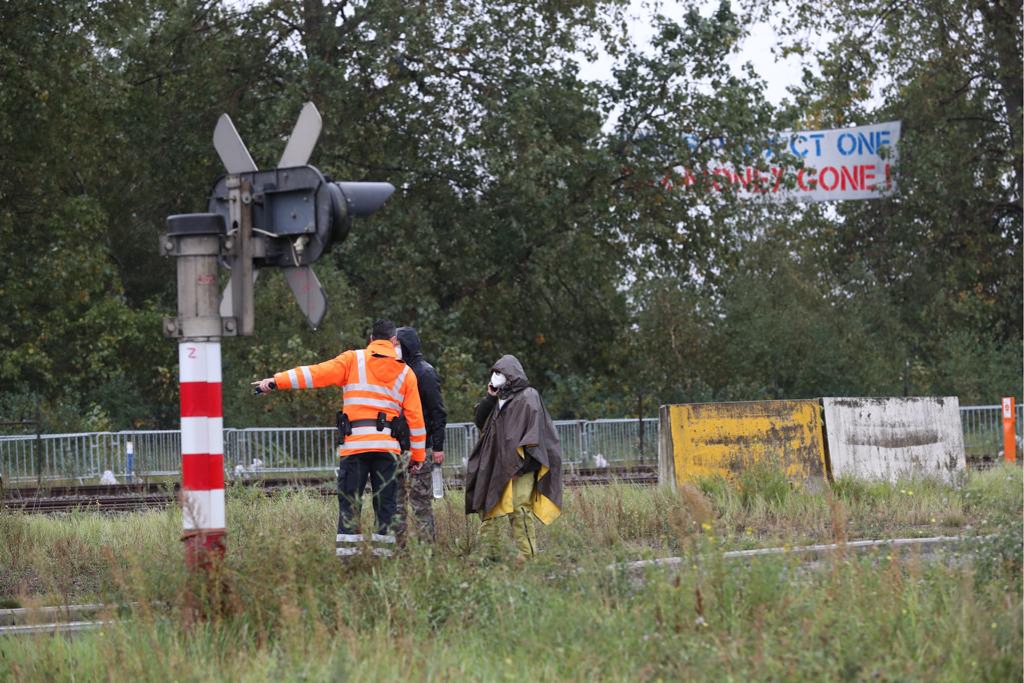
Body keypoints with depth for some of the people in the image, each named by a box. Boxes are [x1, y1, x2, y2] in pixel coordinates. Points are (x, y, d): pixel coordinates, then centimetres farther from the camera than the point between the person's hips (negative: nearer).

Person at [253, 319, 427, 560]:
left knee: (349, 503, -1)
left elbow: (316, 374, -5)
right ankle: (384, 553, 3)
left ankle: (346, 555, -9)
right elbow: (415, 417, 11)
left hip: (354, 444, -2)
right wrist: (418, 456, 16)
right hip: (387, 446, 2)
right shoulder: (405, 372, 12)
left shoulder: (354, 360, 5)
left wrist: (277, 381, -6)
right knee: (385, 503, 7)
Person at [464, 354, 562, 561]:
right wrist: (489, 398, 3)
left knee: (520, 509, -11)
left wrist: (520, 464, -19)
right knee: (489, 510, 7)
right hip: (497, 465, 8)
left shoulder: (528, 397, -6)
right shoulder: (500, 399, 17)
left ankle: (526, 555, -9)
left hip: (519, 466, -8)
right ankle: (491, 553, 11)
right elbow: (479, 422, 17)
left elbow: (533, 432, -13)